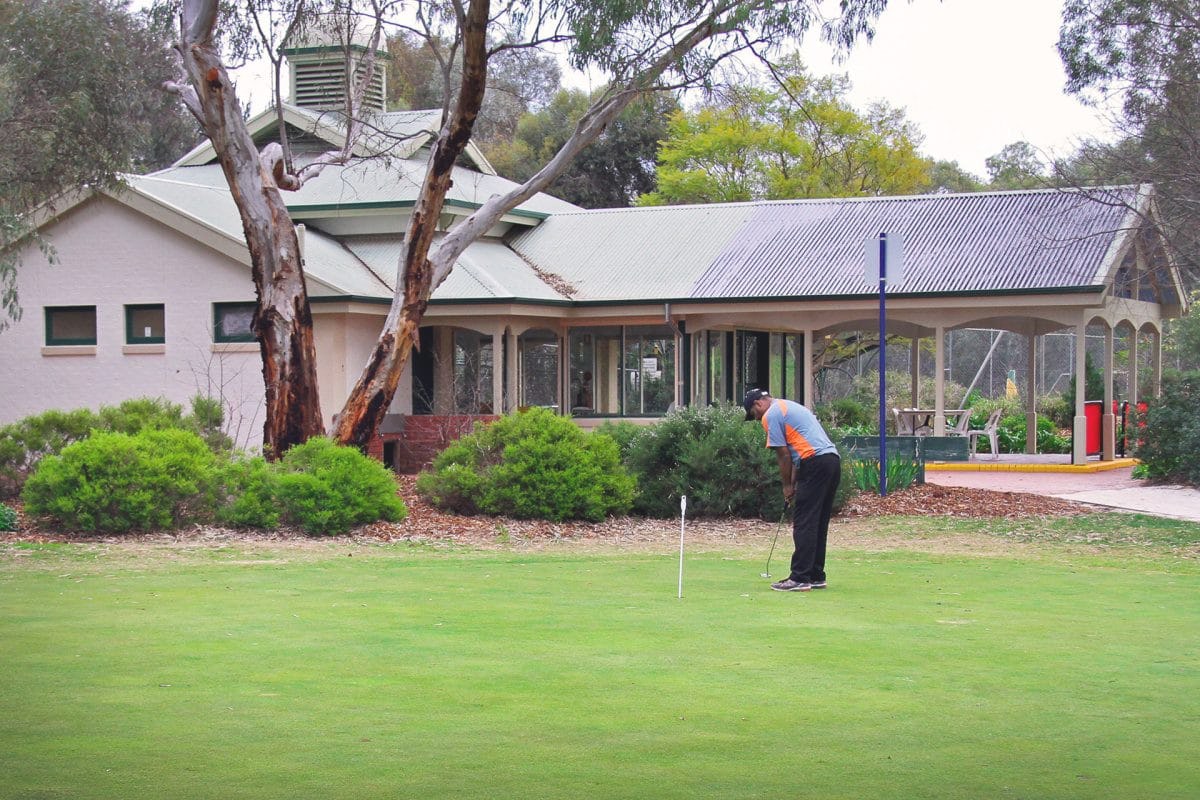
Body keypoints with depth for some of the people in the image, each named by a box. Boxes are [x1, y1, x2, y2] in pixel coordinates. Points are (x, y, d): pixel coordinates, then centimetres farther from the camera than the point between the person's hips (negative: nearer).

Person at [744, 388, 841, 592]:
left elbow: (783, 454, -4)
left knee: (804, 524, -7)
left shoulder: (771, 415, -2)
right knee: (819, 524, 13)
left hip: (815, 463, -9)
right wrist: (793, 482, 22)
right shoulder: (790, 407, 27)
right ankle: (816, 576, 16)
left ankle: (800, 578, -8)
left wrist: (787, 485, 8)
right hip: (833, 459, 9)